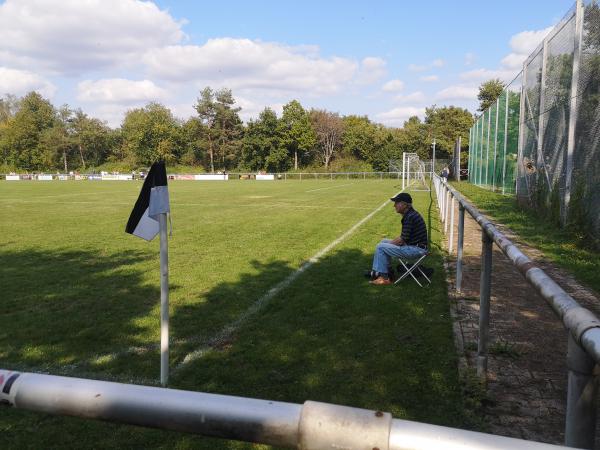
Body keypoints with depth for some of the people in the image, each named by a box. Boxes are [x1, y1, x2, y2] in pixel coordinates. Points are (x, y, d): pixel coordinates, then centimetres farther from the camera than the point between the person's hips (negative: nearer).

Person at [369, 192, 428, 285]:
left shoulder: (410, 217, -21)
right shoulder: (409, 214, 11)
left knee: (380, 247, -11)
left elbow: (403, 239, -20)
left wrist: (391, 243, -5)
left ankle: (384, 278, -2)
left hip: (416, 249, -11)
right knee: (384, 241, 17)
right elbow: (404, 236, 18)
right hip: (414, 245, 11)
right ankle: (376, 272, 18)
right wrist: (392, 241, 8)